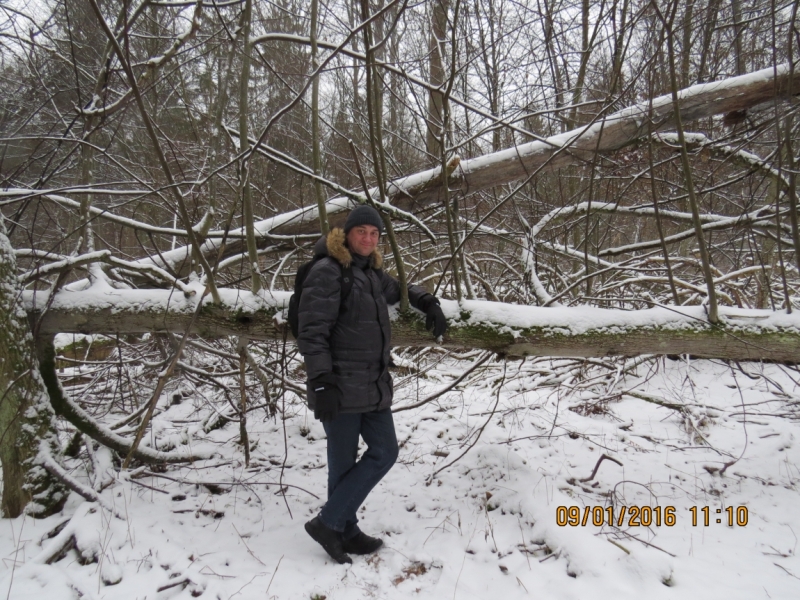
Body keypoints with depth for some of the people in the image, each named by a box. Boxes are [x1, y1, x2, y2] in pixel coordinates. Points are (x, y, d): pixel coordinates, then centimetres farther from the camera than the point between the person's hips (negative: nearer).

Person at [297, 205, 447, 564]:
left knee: (384, 453, 12)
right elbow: (312, 333, -17)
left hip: (374, 384, 9)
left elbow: (400, 290, 34)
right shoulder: (327, 272, -12)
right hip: (340, 385, -9)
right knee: (344, 461, 2)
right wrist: (322, 383, -24)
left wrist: (428, 304, 14)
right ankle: (331, 525, 23)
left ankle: (342, 529, 24)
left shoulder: (372, 273, 13)